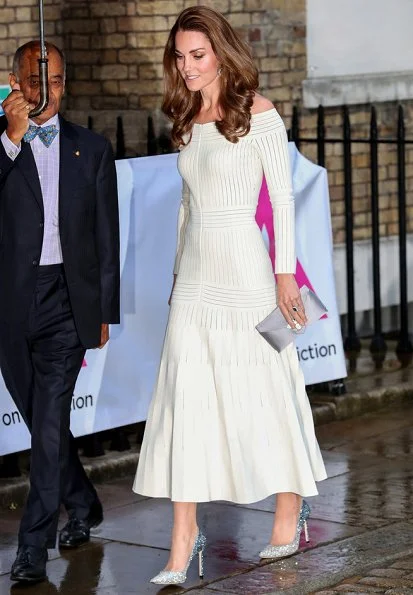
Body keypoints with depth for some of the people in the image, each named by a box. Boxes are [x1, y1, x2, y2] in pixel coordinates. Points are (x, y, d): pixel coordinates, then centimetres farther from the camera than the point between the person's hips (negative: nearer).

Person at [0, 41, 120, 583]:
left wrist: (106, 311, 8)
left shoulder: (91, 149, 9)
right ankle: (83, 504, 35)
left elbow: (107, 235, 11)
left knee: (50, 420, -10)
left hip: (67, 299, -1)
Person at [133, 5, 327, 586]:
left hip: (243, 266, -5)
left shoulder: (259, 114, -6)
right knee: (184, 396, -3)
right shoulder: (188, 120, 11)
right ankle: (184, 536, -4)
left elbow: (282, 196, -7)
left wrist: (285, 272, -11)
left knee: (263, 387, 4)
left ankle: (291, 504, 25)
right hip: (195, 271, 6)